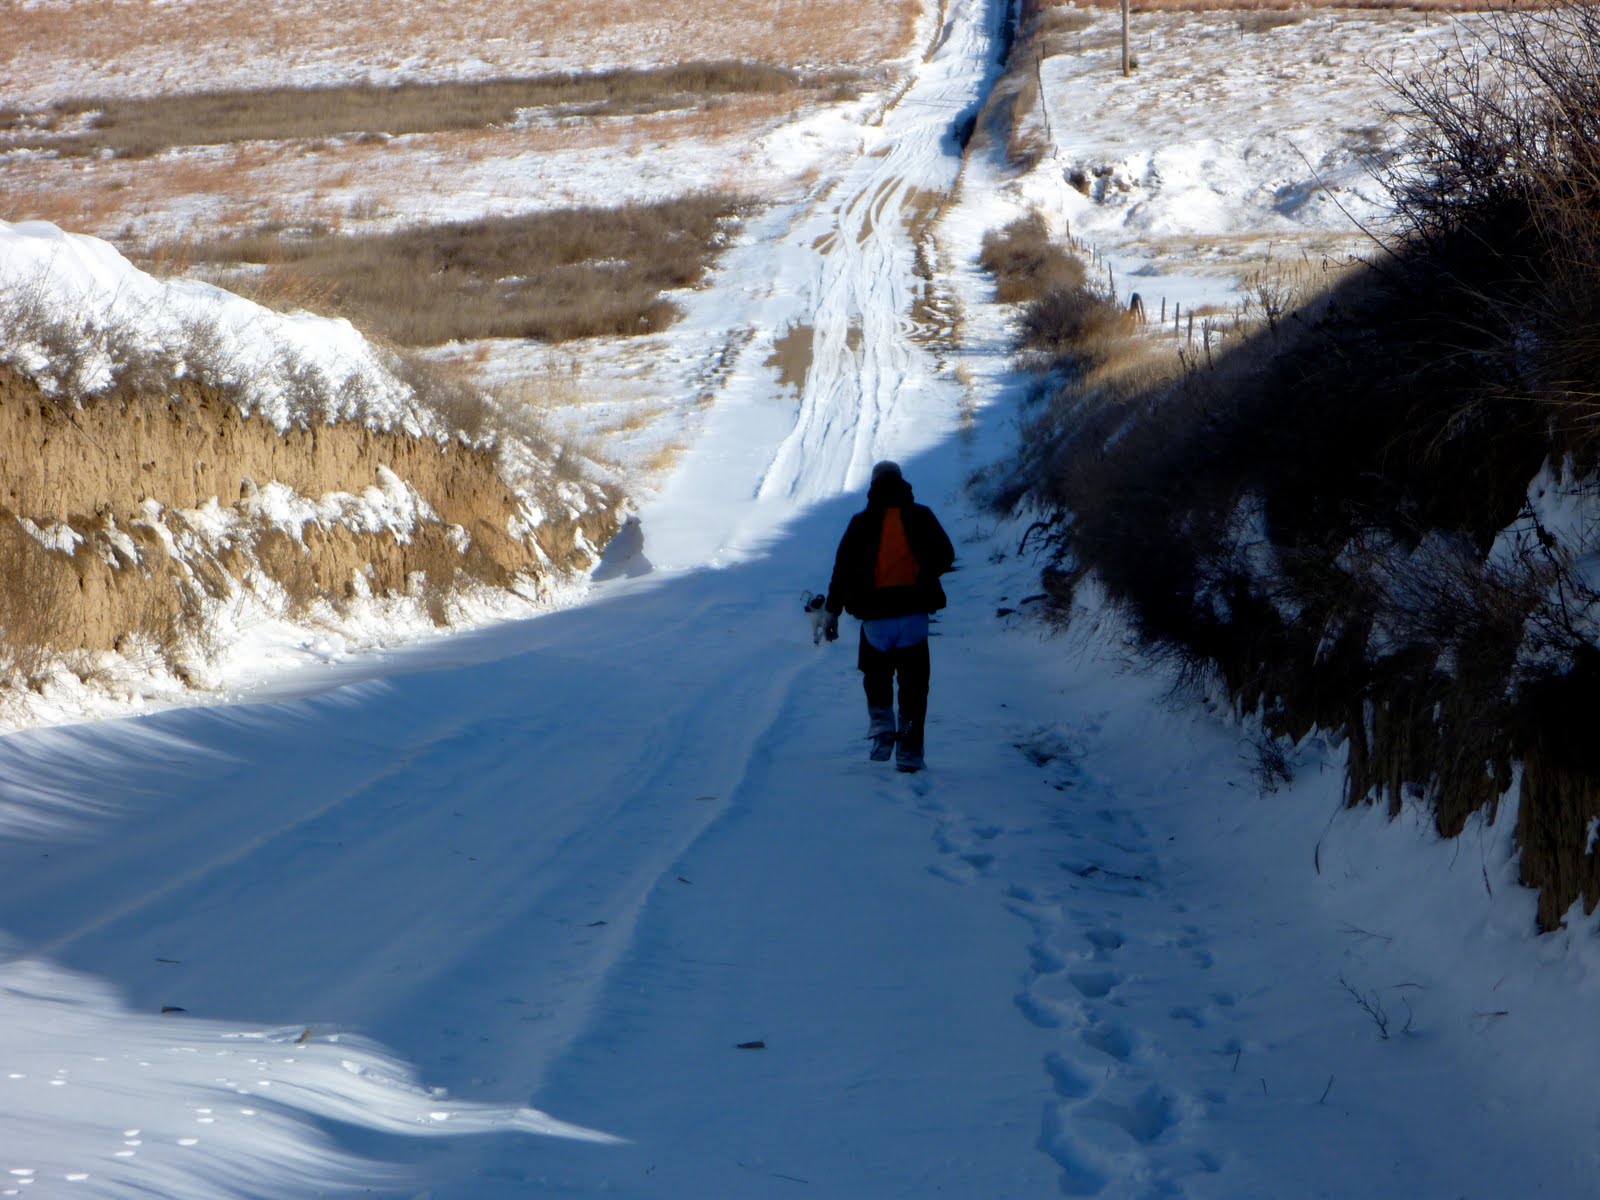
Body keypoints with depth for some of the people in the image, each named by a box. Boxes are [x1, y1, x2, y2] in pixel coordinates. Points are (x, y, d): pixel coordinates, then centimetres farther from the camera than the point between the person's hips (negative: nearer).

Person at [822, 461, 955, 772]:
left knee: (876, 674, 21)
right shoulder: (921, 516, 1)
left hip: (876, 617, 0)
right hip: (914, 612, 0)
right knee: (913, 682, 5)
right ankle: (909, 750, 1)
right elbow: (945, 557, 5)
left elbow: (843, 568, -2)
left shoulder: (862, 522, -1)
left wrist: (832, 611, 5)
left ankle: (882, 727, 1)